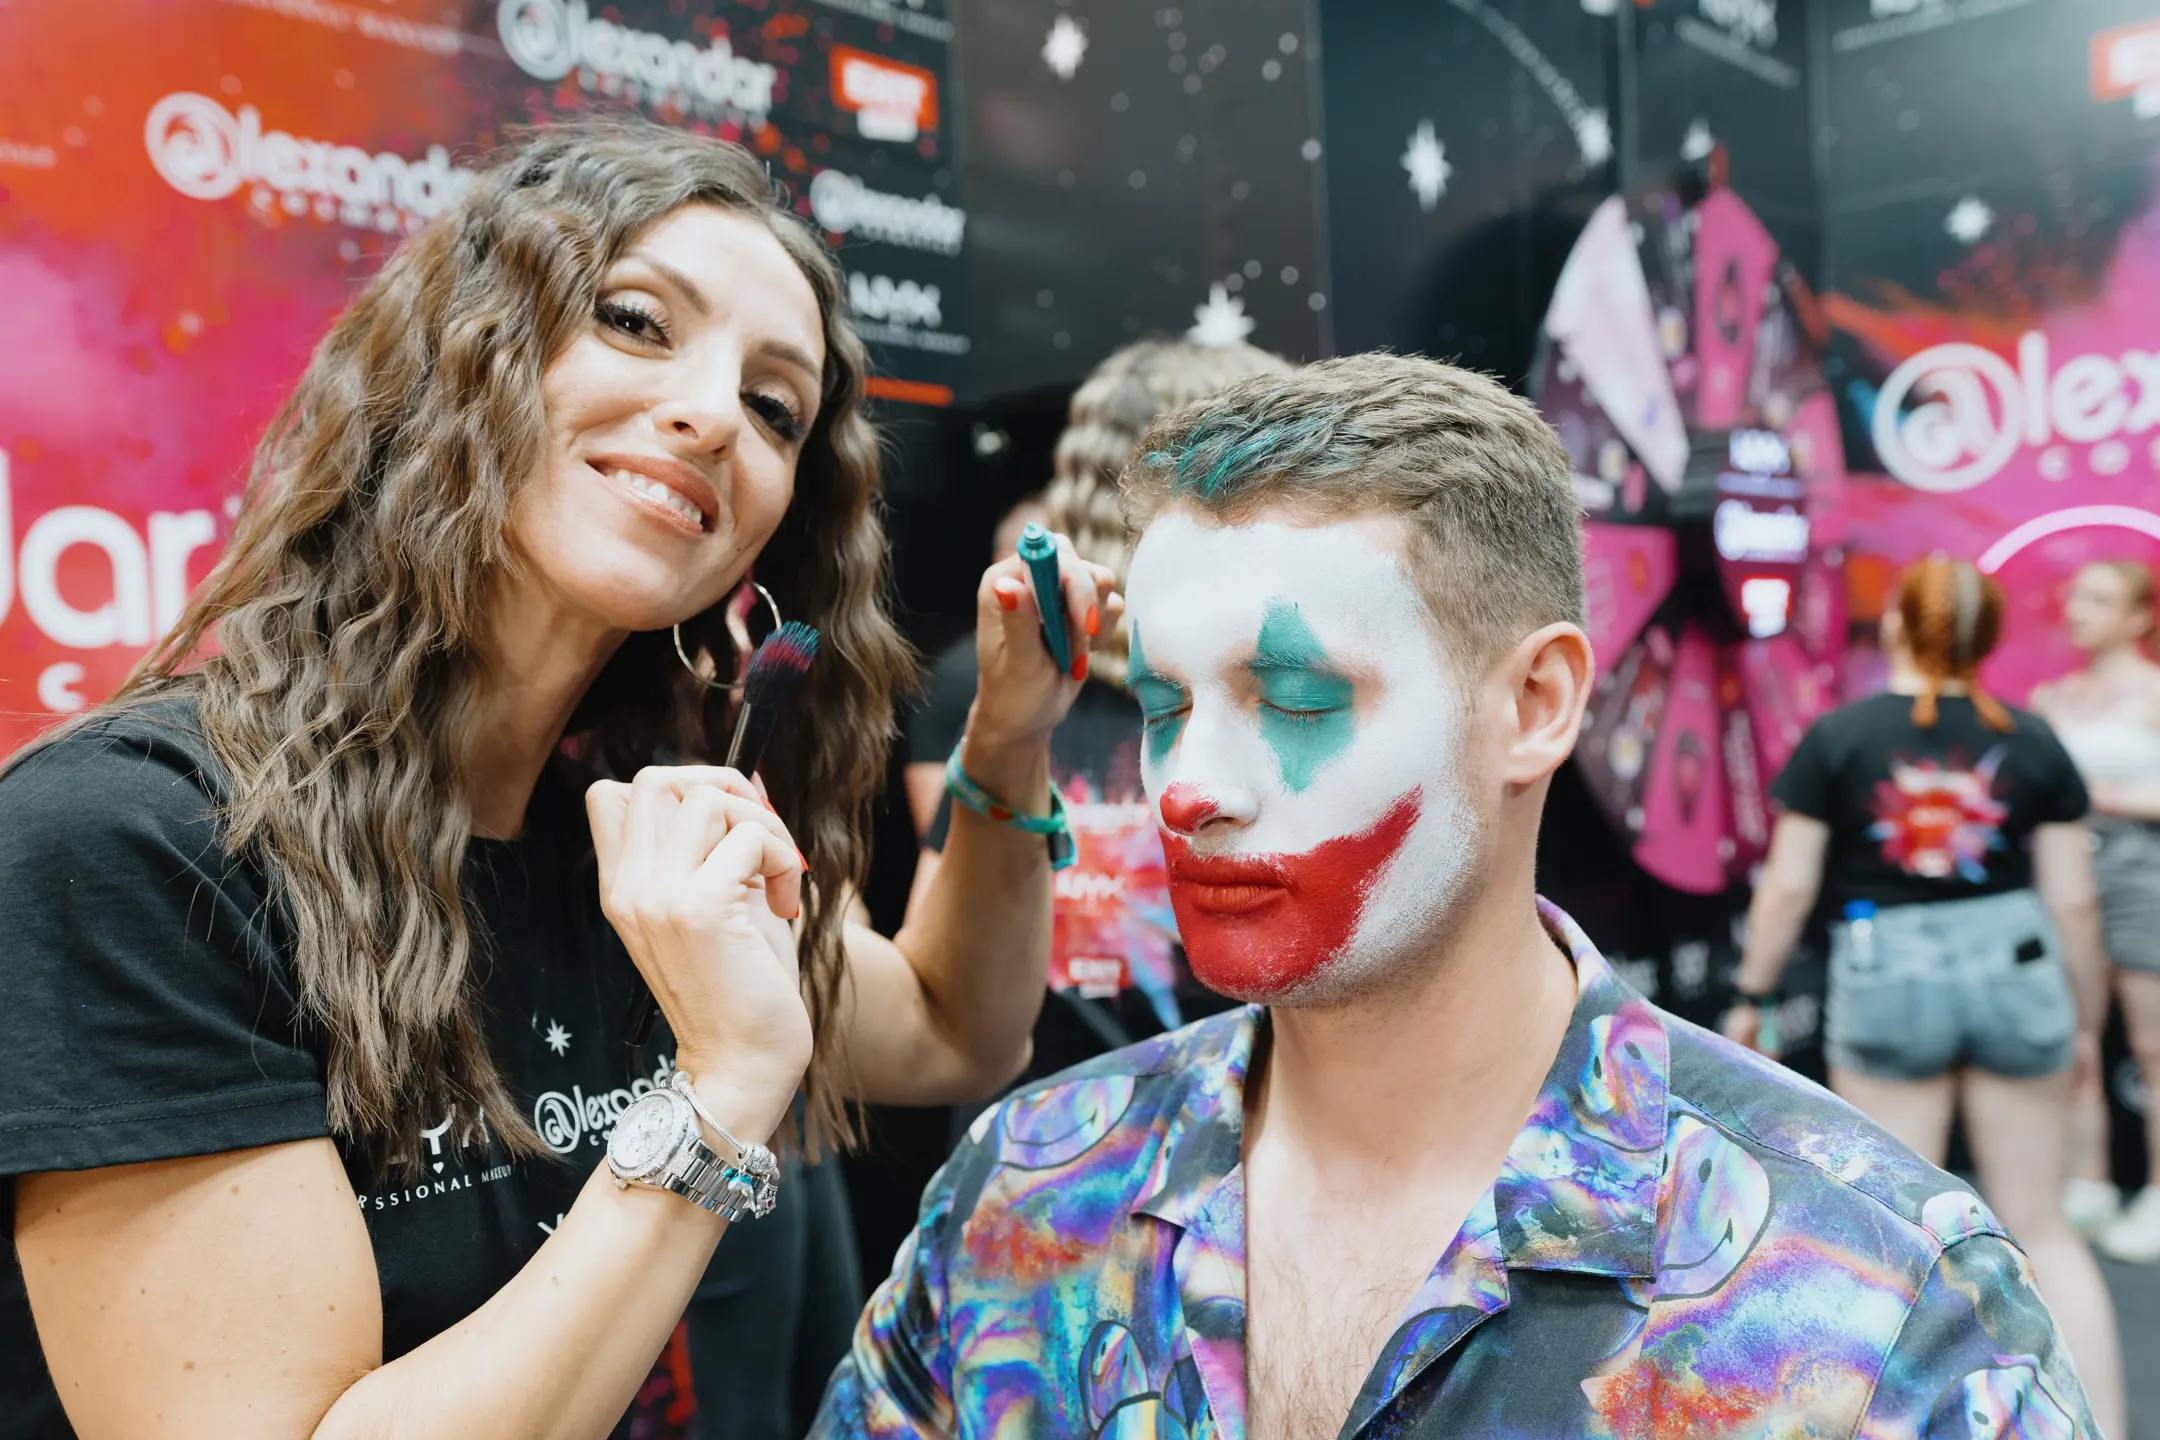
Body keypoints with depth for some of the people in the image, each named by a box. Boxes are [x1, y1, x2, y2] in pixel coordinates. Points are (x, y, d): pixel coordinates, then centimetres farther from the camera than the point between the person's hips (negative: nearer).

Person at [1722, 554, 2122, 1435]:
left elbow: (1788, 886, -4)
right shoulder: (2031, 742, 1)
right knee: (2041, 1227, 13)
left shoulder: (1836, 737, -4)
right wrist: (2086, 1021, 13)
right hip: (2016, 966, 2)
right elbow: (2073, 900, 1)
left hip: (1885, 974, -2)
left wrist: (1753, 995, 7)